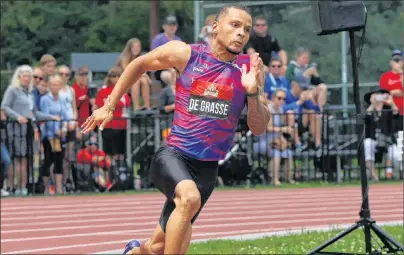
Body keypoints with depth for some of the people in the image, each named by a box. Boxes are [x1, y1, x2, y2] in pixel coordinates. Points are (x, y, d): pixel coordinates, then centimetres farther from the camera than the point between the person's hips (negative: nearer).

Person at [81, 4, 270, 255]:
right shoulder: (185, 54, -6)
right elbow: (139, 64, 12)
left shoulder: (250, 68, -2)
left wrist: (253, 93, -20)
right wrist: (109, 106, 13)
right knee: (190, 198, -37)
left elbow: (258, 129, -3)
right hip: (173, 155, -3)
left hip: (207, 167, 3)